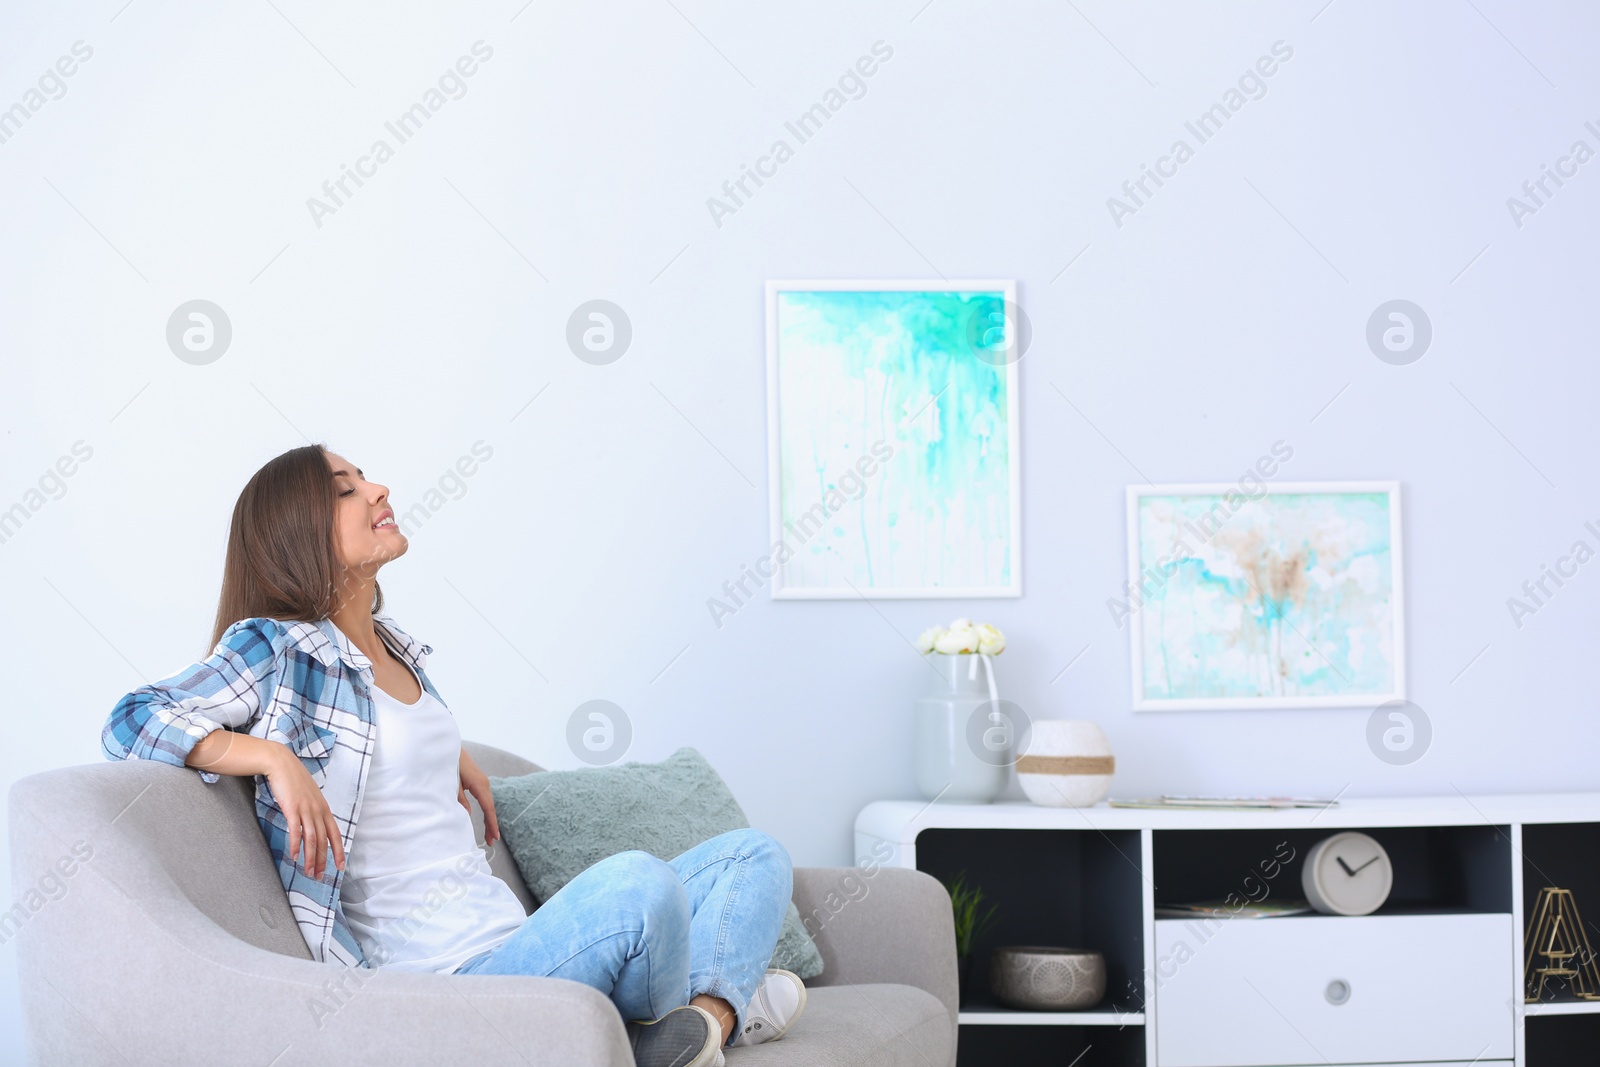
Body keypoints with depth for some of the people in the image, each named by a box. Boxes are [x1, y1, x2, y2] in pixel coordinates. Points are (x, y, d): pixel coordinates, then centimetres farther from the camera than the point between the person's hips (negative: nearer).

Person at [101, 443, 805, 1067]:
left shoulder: (397, 651, 21)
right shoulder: (274, 650, -3)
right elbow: (129, 723, -10)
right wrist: (273, 758, -21)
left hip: (513, 940, 9)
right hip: (444, 976, -9)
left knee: (752, 855, 6)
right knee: (637, 880, -36)